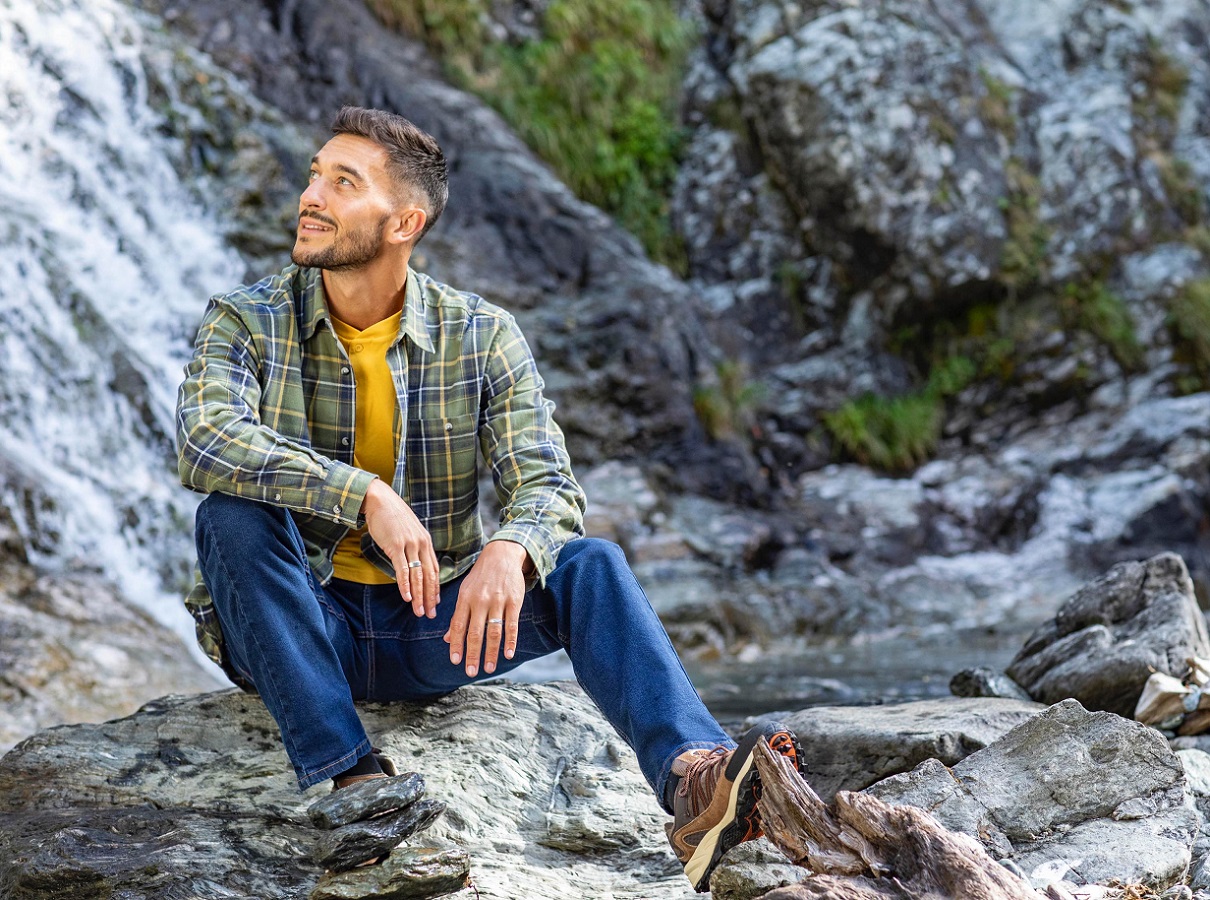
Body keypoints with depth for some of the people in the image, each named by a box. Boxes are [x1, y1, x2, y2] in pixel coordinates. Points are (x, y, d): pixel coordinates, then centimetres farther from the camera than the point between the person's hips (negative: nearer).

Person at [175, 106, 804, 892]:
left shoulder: (481, 336, -2)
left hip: (429, 630, 1)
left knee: (587, 563, -24)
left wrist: (511, 549, -37)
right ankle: (347, 776, -37)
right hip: (297, 630, -1)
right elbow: (206, 441, -25)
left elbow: (549, 486, -12)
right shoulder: (248, 323, -5)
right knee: (233, 514, -30)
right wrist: (365, 496, -38)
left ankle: (691, 777, -47)